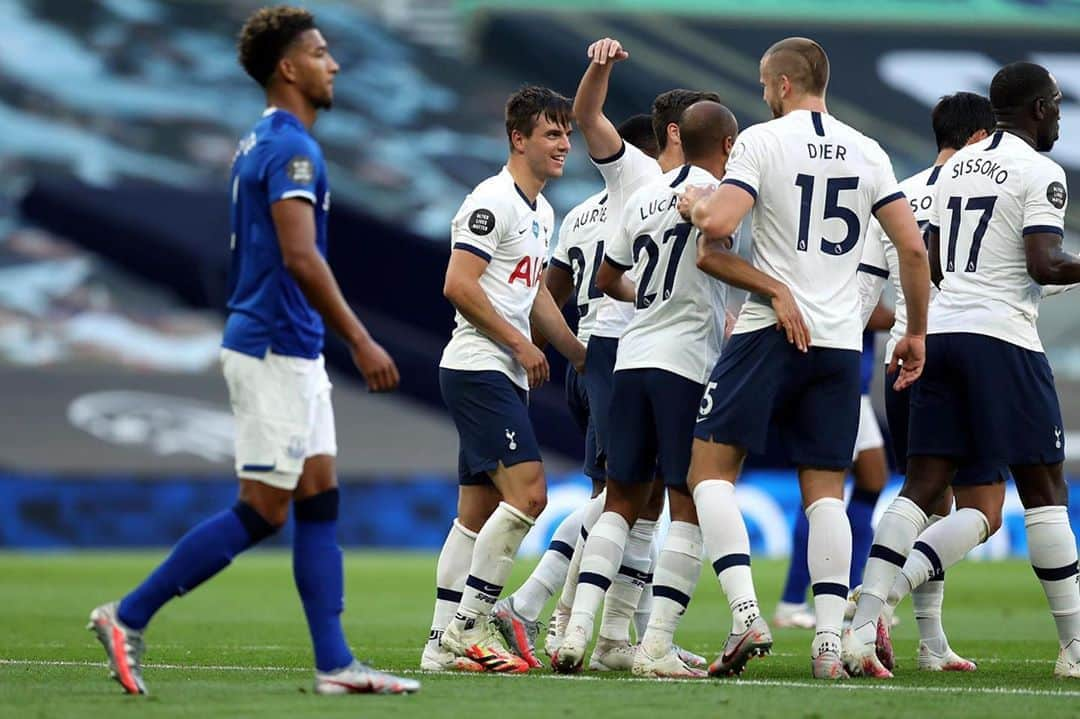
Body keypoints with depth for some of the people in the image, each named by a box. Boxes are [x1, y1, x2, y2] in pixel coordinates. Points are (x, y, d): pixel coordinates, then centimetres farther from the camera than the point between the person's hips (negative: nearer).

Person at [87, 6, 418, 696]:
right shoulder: (289, 148, -16)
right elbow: (300, 257, -25)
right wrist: (360, 341, -24)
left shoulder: (264, 143, 15)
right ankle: (129, 616, -3)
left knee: (320, 502, 7)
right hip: (275, 349, -10)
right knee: (262, 512, -6)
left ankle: (335, 662, 5)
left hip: (291, 351, 10)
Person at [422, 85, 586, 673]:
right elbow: (458, 285, -18)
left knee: (478, 511, 8)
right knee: (527, 492, -18)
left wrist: (582, 356, 26)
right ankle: (467, 625, -14)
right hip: (478, 371, -10)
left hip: (505, 378, 10)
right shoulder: (494, 201, -12)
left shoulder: (542, 213, 19)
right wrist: (520, 343, -15)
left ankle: (444, 642, 9)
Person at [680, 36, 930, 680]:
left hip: (774, 331, -4)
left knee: (712, 469, 2)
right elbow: (913, 248, 6)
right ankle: (830, 644, -1)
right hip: (842, 340, 4)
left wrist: (696, 203, 6)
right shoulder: (868, 153, 10)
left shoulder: (763, 141, -4)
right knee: (825, 489, 7)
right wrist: (916, 332, 17)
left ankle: (747, 615, -15)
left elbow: (718, 223, -17)